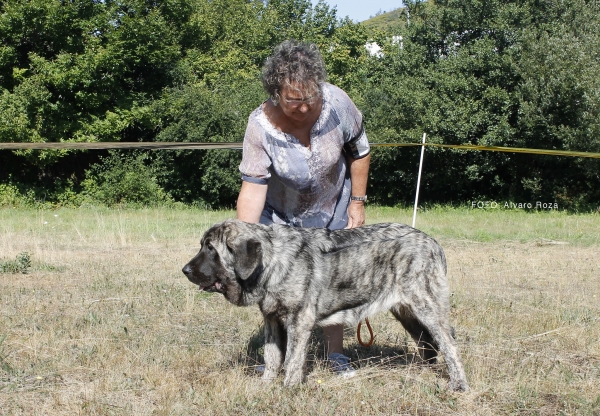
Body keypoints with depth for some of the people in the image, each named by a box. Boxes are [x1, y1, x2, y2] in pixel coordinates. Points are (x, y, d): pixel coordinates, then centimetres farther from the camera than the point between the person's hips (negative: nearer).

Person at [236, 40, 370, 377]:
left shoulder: (336, 102, -27)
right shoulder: (261, 125, -31)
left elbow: (360, 152, -10)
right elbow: (253, 186, -32)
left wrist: (358, 202, -7)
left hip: (333, 208, 1)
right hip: (282, 213, -1)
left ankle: (337, 354, 14)